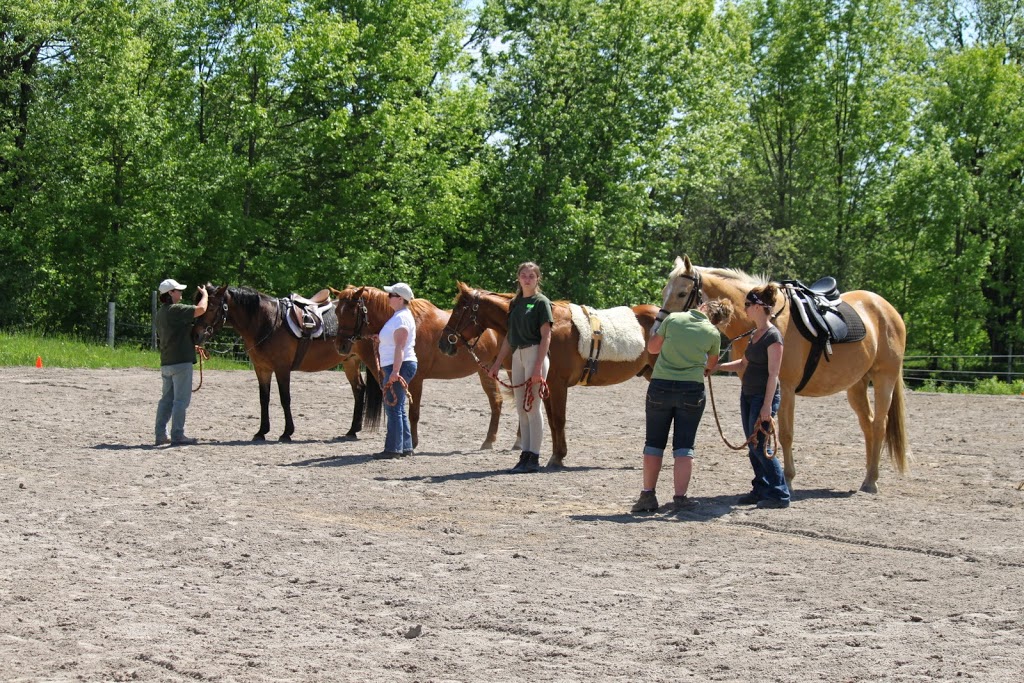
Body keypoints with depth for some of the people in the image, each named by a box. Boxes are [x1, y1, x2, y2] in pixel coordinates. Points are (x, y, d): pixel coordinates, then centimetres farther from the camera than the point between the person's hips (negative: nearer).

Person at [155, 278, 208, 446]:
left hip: (166, 362, 9)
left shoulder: (161, 312, 15)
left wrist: (191, 346, 25)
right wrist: (204, 294, -4)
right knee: (181, 399, -4)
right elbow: (201, 309, -24)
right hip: (181, 362, -9)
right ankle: (177, 435, -4)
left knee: (167, 399, 13)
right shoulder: (176, 310, -15)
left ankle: (161, 434, 14)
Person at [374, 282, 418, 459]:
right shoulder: (399, 315, 17)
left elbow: (400, 346, -24)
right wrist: (381, 338, 18)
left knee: (393, 408, -9)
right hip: (396, 367, 11)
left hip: (399, 366, -11)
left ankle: (393, 448, -7)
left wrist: (395, 371, -29)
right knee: (398, 408, 15)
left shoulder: (402, 318, -15)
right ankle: (405, 446, 19)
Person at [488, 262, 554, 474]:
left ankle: (534, 458, -3)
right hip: (517, 356, 8)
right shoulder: (515, 303, 15)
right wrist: (497, 363, 18)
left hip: (534, 354, -8)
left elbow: (546, 337, -12)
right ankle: (525, 455, 13)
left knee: (533, 406, -6)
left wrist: (538, 367, -20)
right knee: (521, 408, 8)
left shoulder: (541, 302, -6)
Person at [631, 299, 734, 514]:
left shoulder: (673, 319, -1)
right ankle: (680, 497, 1)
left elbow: (652, 347, 11)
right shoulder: (713, 334, -1)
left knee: (654, 443, 10)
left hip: (660, 386, 1)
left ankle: (647, 495, 11)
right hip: (692, 390, -1)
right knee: (684, 446, 6)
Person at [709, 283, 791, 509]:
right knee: (752, 446, 11)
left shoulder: (773, 336, -16)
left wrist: (767, 406, -22)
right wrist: (717, 367, 13)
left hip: (763, 397, -9)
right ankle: (761, 490, 19)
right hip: (747, 395, 9)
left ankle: (780, 494, -3)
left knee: (759, 446, -8)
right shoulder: (755, 334, 11)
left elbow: (773, 374, -19)